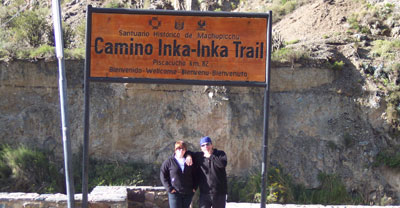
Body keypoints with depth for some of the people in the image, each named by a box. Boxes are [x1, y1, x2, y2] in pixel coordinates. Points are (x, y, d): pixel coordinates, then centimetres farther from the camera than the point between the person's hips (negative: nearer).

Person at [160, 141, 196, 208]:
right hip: (175, 193, -3)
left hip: (188, 193, 3)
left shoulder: (190, 161, 7)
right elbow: (163, 175, 0)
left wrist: (194, 188, 5)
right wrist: (169, 188, -8)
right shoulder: (169, 161, -1)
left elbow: (195, 175, 16)